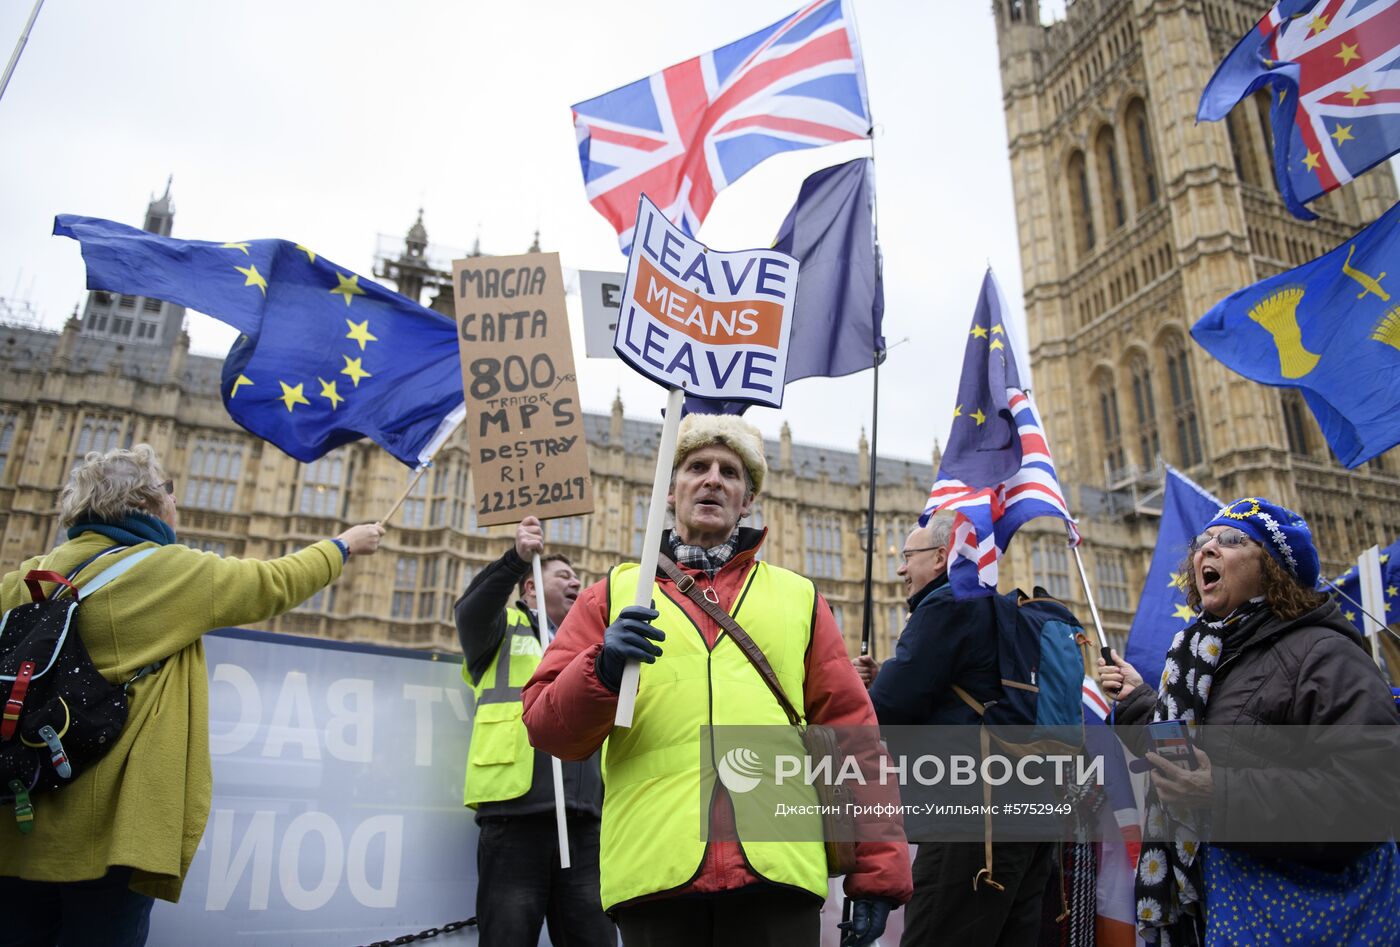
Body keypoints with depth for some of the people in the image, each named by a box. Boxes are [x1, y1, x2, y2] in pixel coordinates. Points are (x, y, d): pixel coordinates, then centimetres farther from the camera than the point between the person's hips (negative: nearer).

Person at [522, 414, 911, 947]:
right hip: (654, 872, 0)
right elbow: (548, 728, 7)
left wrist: (877, 871, 5)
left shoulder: (798, 597, 16)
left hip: (778, 870, 1)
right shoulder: (616, 593, 14)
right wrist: (602, 671, -13)